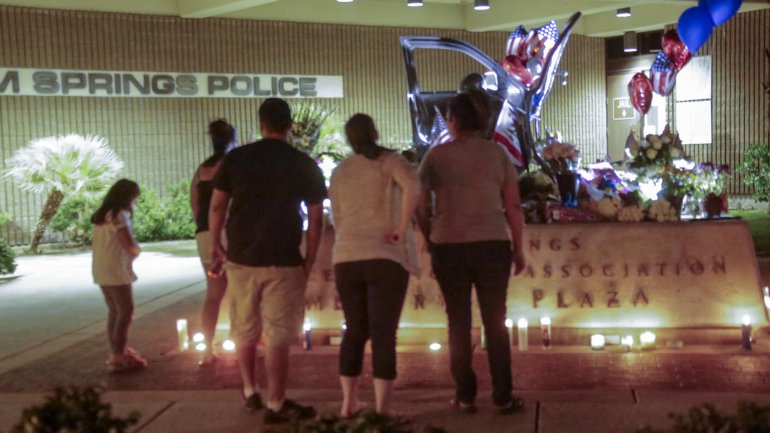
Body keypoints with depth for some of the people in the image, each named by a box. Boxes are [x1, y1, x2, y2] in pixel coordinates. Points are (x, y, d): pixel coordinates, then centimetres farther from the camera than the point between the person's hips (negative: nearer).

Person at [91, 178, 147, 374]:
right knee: (126, 311, -5)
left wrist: (131, 250, 2)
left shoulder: (101, 214, 15)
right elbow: (129, 245, -18)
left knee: (115, 311, 16)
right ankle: (119, 357, -5)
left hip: (102, 270, 9)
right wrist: (137, 250, 3)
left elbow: (110, 243, 12)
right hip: (115, 270, -9)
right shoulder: (119, 214, -12)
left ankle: (117, 352, 23)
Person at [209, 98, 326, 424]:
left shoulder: (235, 158, 1)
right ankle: (275, 406, 6)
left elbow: (217, 206, 3)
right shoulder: (304, 164, -3)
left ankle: (250, 394, 30)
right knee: (278, 337, 2)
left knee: (244, 330, 18)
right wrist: (309, 262, 4)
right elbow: (315, 219, -3)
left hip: (241, 259, 2)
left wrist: (215, 244, 17)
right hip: (283, 262, -2)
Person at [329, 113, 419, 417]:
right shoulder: (390, 161, 1)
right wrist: (402, 229, -15)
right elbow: (412, 185, -20)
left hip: (346, 258, 4)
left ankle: (348, 404, 22)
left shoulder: (339, 172, 15)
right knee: (384, 335, -1)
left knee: (355, 331, 17)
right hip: (386, 257, -4)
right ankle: (381, 411, -1)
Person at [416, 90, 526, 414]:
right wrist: (518, 248, 10)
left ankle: (465, 396, 14)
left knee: (458, 322, 9)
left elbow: (421, 207, 2)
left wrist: (431, 241, 17)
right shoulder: (497, 153, 3)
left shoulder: (436, 155, 2)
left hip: (448, 246, 0)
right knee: (495, 321, 7)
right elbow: (513, 207, 1)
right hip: (492, 245, 0)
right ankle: (503, 397, 10)